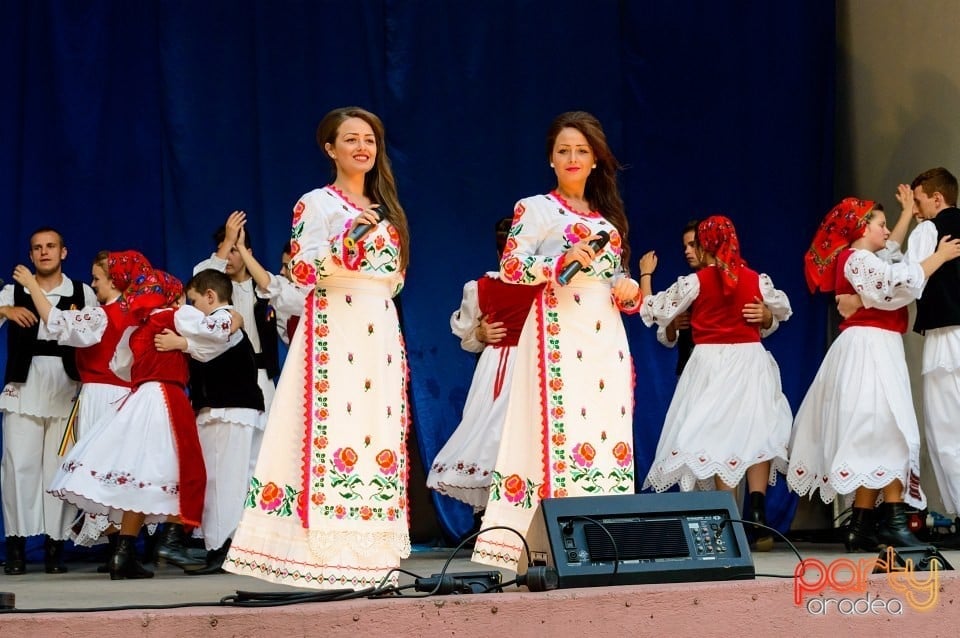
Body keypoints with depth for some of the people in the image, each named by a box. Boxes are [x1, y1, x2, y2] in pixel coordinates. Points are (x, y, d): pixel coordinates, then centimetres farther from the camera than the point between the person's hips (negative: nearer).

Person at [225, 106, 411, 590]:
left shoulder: (385, 209, 18)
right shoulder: (316, 204, 0)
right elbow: (302, 271, -10)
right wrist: (345, 243, -22)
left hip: (381, 332, 6)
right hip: (334, 329, -6)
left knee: (380, 434, 2)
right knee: (332, 431, -13)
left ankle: (370, 553, 4)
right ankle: (326, 555, -12)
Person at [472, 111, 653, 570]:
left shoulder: (609, 216, 20)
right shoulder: (536, 209, 4)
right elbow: (510, 267, -6)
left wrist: (630, 289, 1)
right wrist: (563, 261, -17)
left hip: (607, 336, 6)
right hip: (560, 333, -5)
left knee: (609, 432, 0)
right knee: (562, 428, -13)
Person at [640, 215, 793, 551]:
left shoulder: (695, 281, -6)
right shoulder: (756, 279, 3)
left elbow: (657, 311, 0)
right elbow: (783, 310, 19)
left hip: (711, 364, -2)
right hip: (751, 361, 2)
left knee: (718, 438, 4)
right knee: (755, 434, 4)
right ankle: (758, 517, -9)